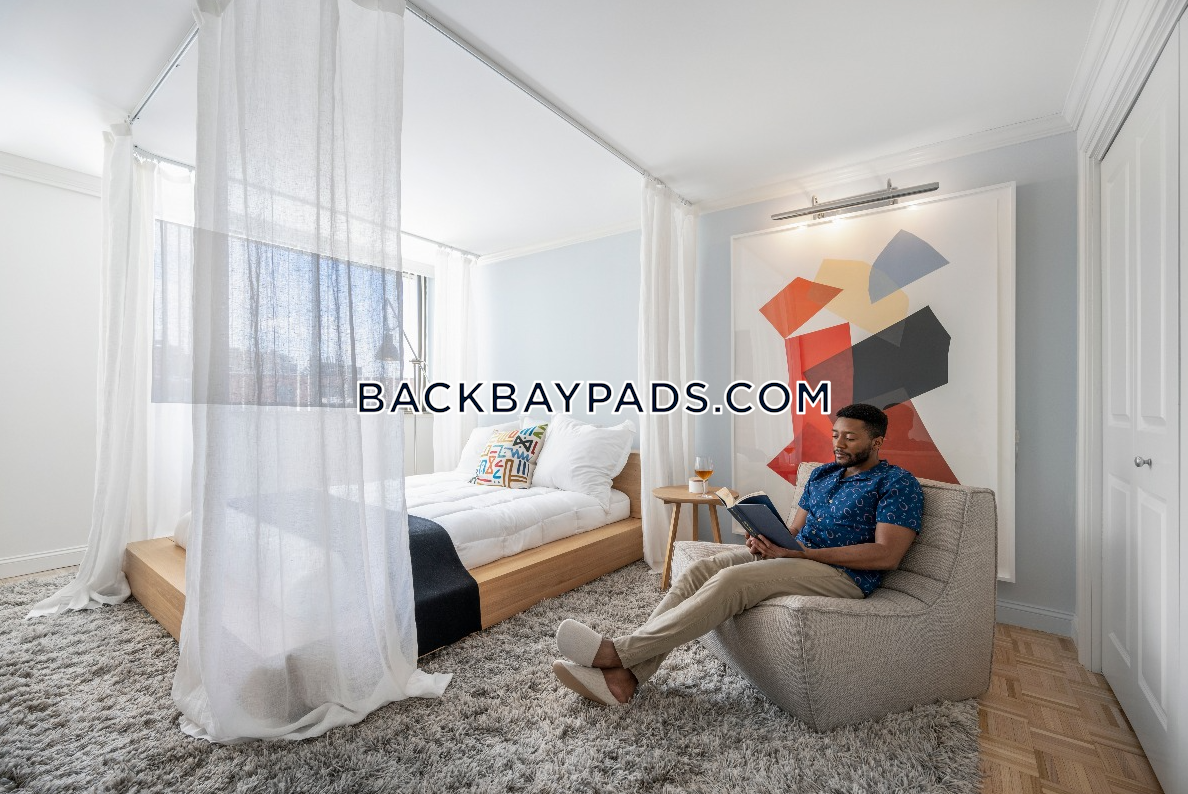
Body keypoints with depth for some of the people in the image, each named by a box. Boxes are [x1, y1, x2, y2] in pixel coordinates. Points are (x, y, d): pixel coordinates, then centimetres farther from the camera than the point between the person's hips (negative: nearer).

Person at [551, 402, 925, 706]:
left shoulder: (899, 483, -1)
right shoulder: (821, 474, 20)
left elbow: (887, 554, -13)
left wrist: (797, 553, -19)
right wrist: (767, 539, -7)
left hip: (842, 575, -7)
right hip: (790, 555, 7)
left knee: (732, 580, -31)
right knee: (699, 569, -17)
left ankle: (615, 651, -28)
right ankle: (624, 675, -21)